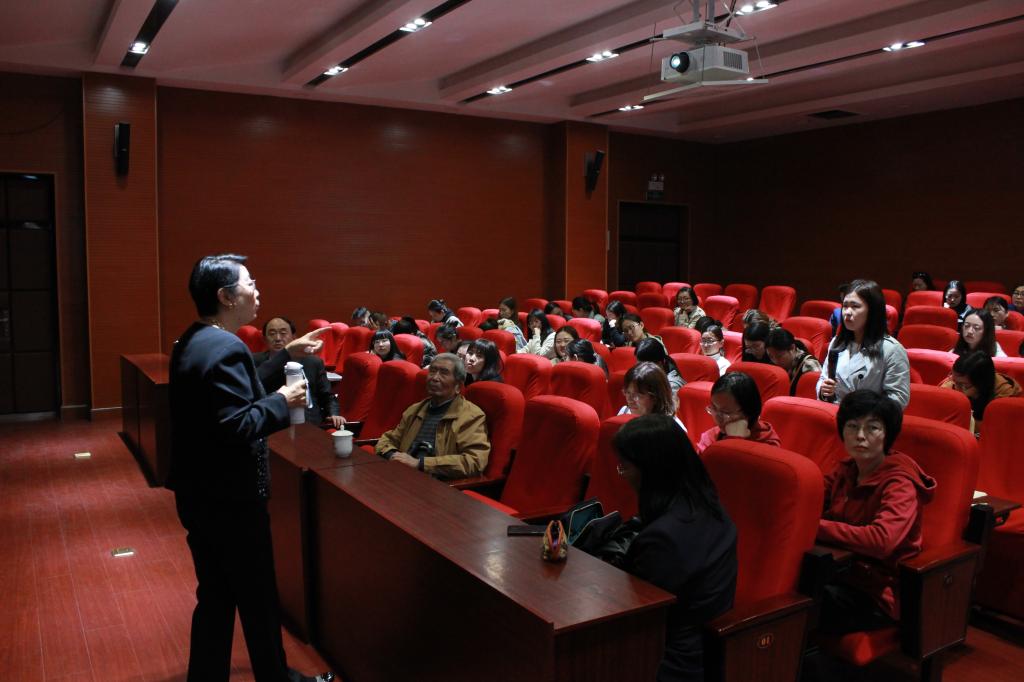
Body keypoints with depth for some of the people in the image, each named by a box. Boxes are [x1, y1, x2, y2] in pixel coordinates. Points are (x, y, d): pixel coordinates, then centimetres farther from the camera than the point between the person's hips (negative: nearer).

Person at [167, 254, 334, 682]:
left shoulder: (193, 342, 8)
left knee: (215, 596, 19)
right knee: (257, 597, 10)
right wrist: (282, 401, -16)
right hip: (229, 498, -9)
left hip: (200, 493, 9)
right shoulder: (225, 348, -23)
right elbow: (236, 427, -30)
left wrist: (286, 355, 19)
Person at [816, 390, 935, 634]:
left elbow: (882, 540, -32)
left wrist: (815, 526, -32)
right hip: (843, 573, 6)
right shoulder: (846, 470, 8)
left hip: (877, 594, -6)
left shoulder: (900, 485, -15)